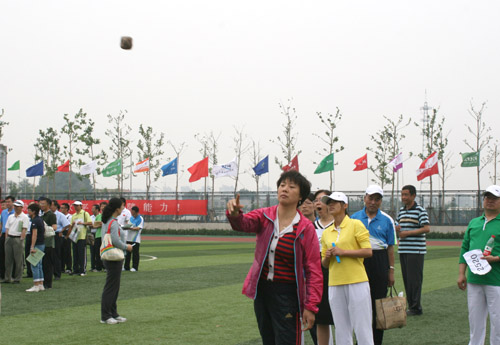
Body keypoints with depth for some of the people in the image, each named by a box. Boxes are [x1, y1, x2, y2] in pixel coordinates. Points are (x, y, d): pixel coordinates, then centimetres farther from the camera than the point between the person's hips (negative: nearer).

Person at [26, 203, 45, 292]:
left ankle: (36, 286, -9)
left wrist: (32, 247, -26)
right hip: (42, 244, 10)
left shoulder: (35, 221, -15)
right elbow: (44, 231, 22)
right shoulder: (40, 219, 14)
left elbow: (34, 234, -22)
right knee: (39, 265, 13)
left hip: (37, 245, -10)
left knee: (34, 265, -8)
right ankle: (41, 285, 15)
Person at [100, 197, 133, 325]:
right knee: (110, 288, -3)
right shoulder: (113, 223, -18)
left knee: (114, 287, 16)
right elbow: (115, 240, -26)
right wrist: (126, 247, -11)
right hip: (114, 258, -10)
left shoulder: (106, 221, 12)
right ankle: (105, 316, 3)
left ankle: (113, 314, 24)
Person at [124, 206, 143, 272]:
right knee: (127, 253, 8)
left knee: (135, 253, -3)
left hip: (135, 239, -6)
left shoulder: (140, 219, -6)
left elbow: (138, 228, -15)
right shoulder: (131, 218, 15)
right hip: (129, 238, 6)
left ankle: (135, 267, 2)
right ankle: (126, 267, 15)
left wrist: (131, 228, -26)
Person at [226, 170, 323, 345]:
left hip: (287, 295, -4)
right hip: (261, 289, 5)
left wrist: (310, 306, -17)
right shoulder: (264, 216, 1)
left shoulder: (306, 228, -10)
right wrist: (234, 214, -44)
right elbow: (243, 223, -20)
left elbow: (313, 269, -11)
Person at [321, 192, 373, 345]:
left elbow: (368, 251, -9)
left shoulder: (356, 224, -1)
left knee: (362, 327, -4)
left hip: (356, 282, -5)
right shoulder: (326, 232, 14)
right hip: (335, 285, 5)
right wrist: (327, 257, -4)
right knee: (341, 330, 6)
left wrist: (343, 252, -14)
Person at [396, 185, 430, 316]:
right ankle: (411, 305, 15)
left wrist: (407, 233, -15)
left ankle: (416, 308, -1)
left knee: (414, 279, -6)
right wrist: (397, 229, -2)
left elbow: (426, 228, -14)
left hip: (416, 251, -7)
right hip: (403, 250, 7)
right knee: (406, 279, 8)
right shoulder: (401, 211, 16)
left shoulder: (420, 210, -5)